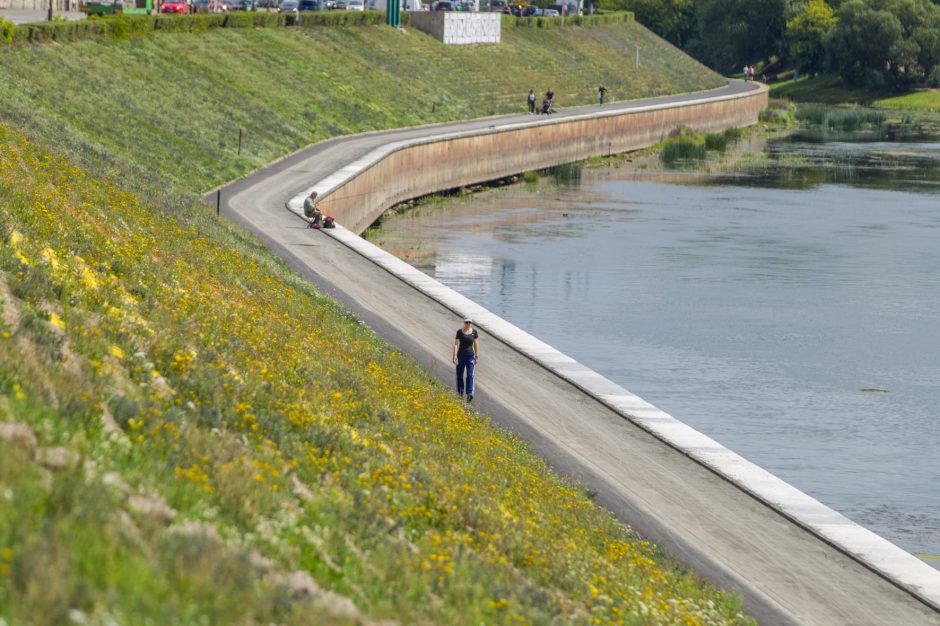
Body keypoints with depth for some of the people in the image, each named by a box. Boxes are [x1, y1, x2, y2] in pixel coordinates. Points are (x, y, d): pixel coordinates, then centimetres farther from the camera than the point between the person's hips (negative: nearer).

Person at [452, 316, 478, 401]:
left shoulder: (474, 331, 1)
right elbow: (456, 344, -10)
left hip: (470, 356, 1)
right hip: (461, 355, -1)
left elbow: (475, 344, 9)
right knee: (459, 375, 10)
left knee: (470, 375, -12)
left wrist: (477, 356, 10)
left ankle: (469, 394, -19)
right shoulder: (459, 332, -6)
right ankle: (460, 393, 27)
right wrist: (455, 356, -19)